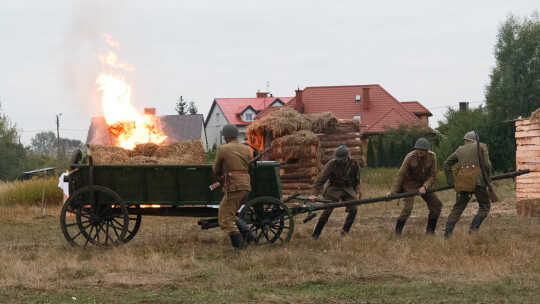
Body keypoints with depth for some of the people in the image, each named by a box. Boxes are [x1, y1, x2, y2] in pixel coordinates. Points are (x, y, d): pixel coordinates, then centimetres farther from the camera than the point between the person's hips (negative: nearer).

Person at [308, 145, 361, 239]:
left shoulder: (354, 164, -8)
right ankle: (315, 235, 0)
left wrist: (357, 192, 7)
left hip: (347, 189, 3)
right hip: (333, 190, -3)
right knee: (327, 211, -9)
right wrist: (313, 194, -29)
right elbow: (320, 179, -20)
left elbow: (356, 179, 11)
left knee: (353, 210, -11)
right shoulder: (332, 164, -18)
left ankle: (345, 231, 7)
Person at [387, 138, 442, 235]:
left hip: (424, 184, 5)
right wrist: (393, 191, -24)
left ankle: (430, 230, 15)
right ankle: (397, 231, -8)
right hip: (410, 183, -4)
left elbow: (432, 176, -7)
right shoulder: (410, 157, -20)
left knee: (437, 204, 0)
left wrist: (425, 187, -23)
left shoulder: (432, 157, -11)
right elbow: (400, 175, -19)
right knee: (408, 207, -21)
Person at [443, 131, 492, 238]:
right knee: (485, 206, 9)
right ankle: (474, 228, -10)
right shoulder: (481, 146, 12)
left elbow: (446, 165, 21)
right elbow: (487, 164, 0)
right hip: (477, 179, -4)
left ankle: (447, 234, 1)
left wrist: (451, 181, 20)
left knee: (458, 208, 9)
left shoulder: (460, 150, 22)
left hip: (462, 180, 4)